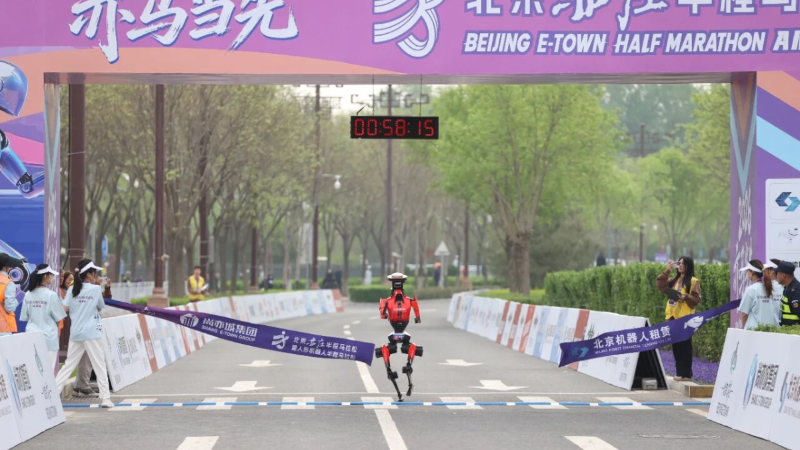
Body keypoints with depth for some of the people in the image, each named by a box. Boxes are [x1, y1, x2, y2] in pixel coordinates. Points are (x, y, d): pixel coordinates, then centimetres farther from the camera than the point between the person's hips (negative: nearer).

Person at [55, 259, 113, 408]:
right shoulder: (96, 289, -7)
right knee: (100, 365, 1)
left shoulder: (72, 290, 4)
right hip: (92, 333, -5)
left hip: (75, 333, 5)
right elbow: (101, 307, 5)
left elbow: (66, 309, 1)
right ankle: (105, 398, -3)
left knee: (69, 365, 11)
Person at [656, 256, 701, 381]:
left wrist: (685, 297, -23)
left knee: (684, 345, -6)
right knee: (676, 345, 8)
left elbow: (696, 300, -7)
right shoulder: (675, 280, 17)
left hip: (685, 317, -7)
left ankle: (686, 374, -5)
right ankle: (679, 372, 13)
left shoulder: (693, 281, -3)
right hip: (673, 316, 7)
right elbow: (660, 285, 7)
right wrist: (667, 271, 3)